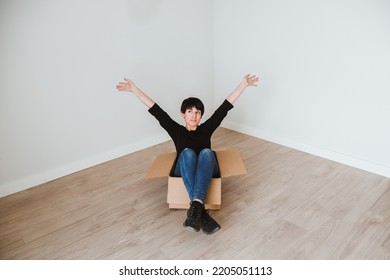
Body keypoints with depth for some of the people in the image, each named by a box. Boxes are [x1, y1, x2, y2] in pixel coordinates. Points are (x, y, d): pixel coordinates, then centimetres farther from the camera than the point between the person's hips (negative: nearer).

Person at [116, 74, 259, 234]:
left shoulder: (206, 129, 15)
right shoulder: (177, 131, 13)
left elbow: (224, 107, 9)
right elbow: (156, 111, 7)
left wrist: (244, 84, 6)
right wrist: (134, 89, 4)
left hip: (206, 172, 1)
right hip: (183, 173, -1)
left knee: (206, 152, -31)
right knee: (187, 152, -33)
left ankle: (196, 206, -50)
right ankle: (201, 212, -48)